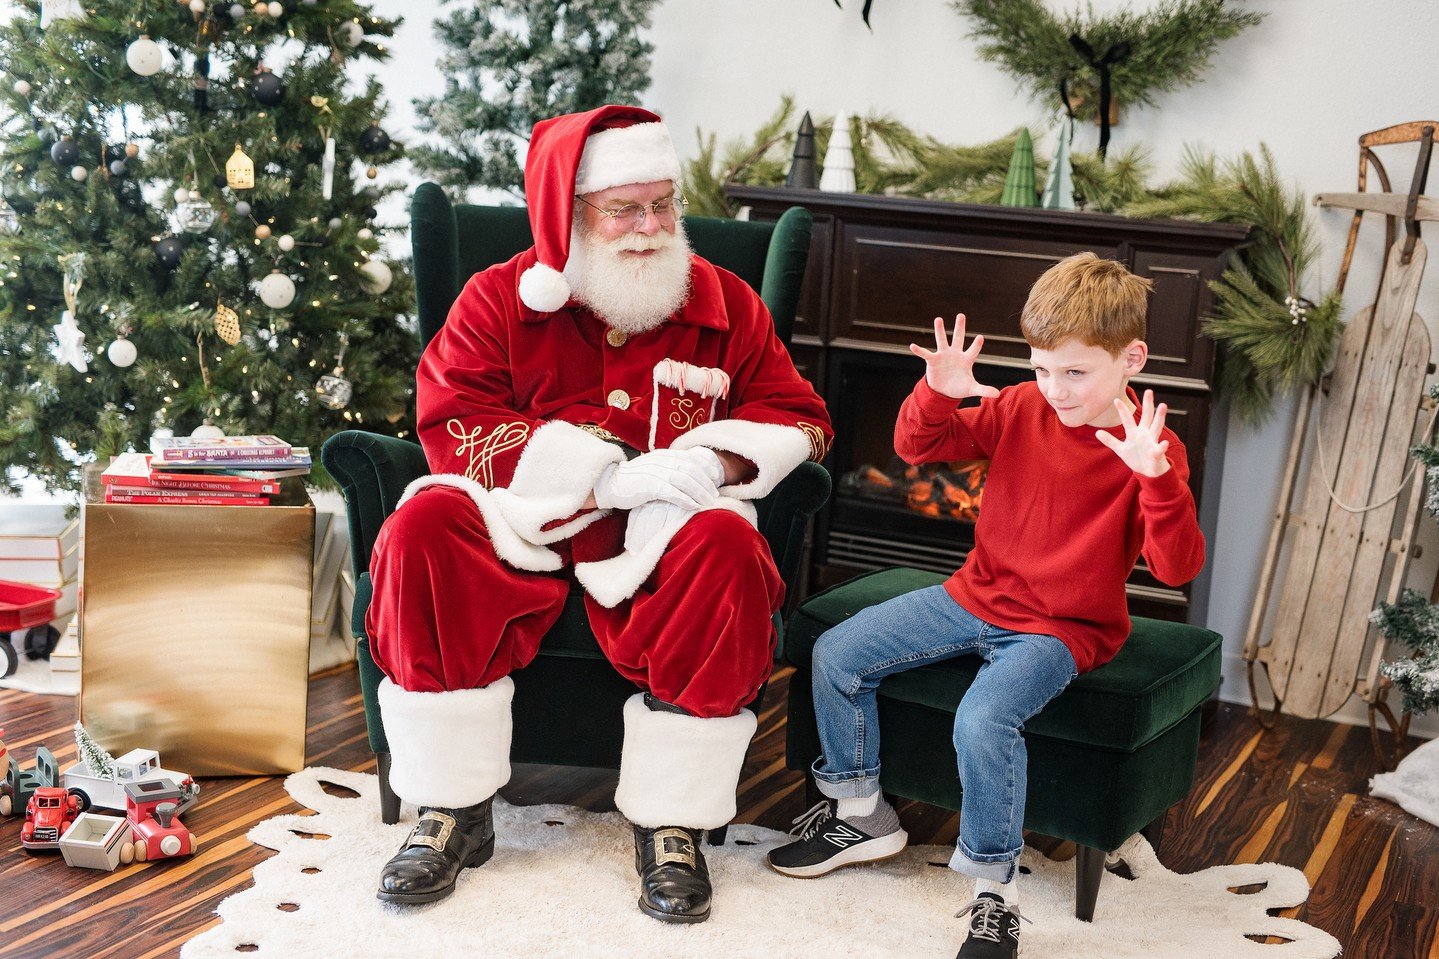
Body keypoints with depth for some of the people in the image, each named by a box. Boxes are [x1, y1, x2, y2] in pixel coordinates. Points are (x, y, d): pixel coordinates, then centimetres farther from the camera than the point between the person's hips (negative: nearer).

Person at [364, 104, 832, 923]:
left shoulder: (727, 305, 7)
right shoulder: (499, 300, 2)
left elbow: (799, 418, 6)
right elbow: (453, 425, -9)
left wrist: (715, 461, -18)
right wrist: (610, 476, -20)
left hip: (661, 527, 0)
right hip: (525, 523, 0)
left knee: (726, 547, -33)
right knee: (424, 527, -29)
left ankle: (673, 823, -21)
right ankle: (456, 813, -18)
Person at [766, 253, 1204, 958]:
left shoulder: (1150, 449, -15)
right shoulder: (1021, 409, -1)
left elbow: (1178, 567, -26)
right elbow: (918, 447, 5)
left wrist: (1157, 478, -42)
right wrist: (938, 394, -17)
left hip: (1064, 629, -6)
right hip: (976, 597, 6)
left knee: (983, 719, -33)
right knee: (834, 654, 0)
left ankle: (993, 891, -12)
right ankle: (859, 814, 18)